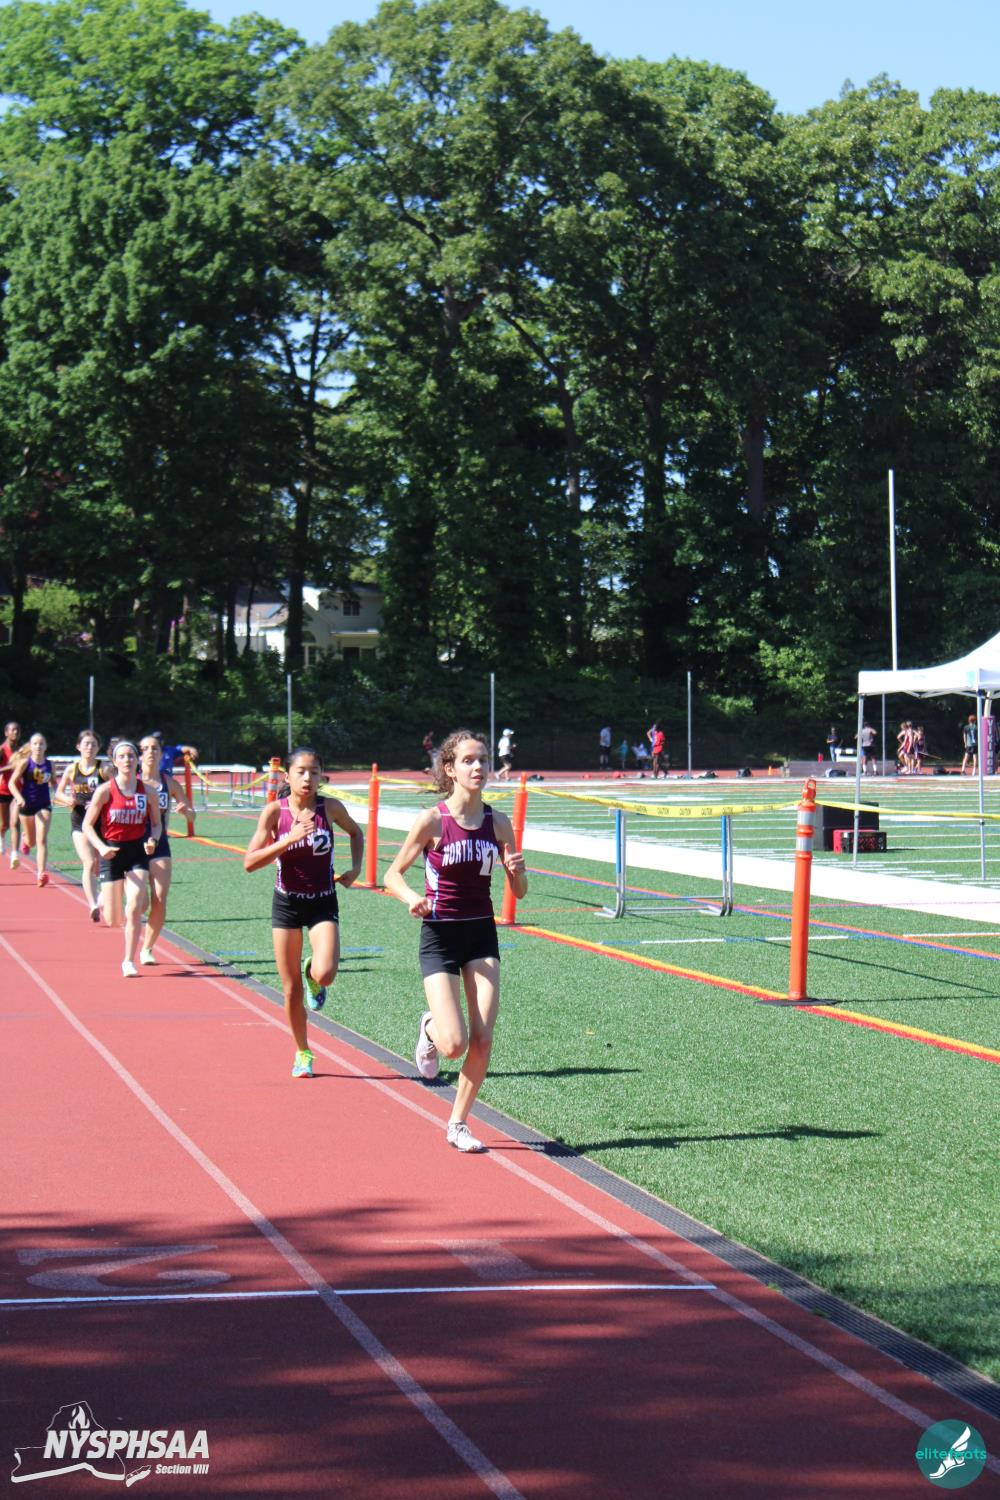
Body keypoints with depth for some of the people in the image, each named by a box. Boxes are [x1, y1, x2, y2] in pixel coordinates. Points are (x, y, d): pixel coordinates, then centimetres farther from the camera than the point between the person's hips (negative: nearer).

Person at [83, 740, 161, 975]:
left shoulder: (147, 792, -2)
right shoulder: (105, 791, -9)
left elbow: (156, 823, 10)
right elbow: (87, 825, -5)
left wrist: (153, 840, -11)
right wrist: (101, 847, -21)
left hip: (138, 851, 1)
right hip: (112, 853, -1)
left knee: (134, 909, -15)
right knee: (113, 921, 3)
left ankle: (129, 961, -2)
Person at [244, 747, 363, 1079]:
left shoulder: (330, 808, -7)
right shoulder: (275, 811, -9)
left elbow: (355, 832, 15)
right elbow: (250, 862, -14)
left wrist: (355, 869, 1)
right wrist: (289, 840, -23)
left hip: (323, 903, 0)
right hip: (287, 903, 0)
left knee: (325, 974, -22)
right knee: (292, 989, 5)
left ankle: (314, 977, 16)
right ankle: (302, 1053, 25)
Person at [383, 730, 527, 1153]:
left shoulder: (498, 822, 0)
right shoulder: (433, 820, -10)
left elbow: (519, 891, 6)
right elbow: (393, 874, -3)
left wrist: (516, 869, -16)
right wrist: (411, 898, -23)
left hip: (482, 935, 4)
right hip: (440, 936, -4)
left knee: (483, 1039, -5)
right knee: (455, 1044, -12)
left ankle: (458, 1124, 12)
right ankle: (430, 1027, 25)